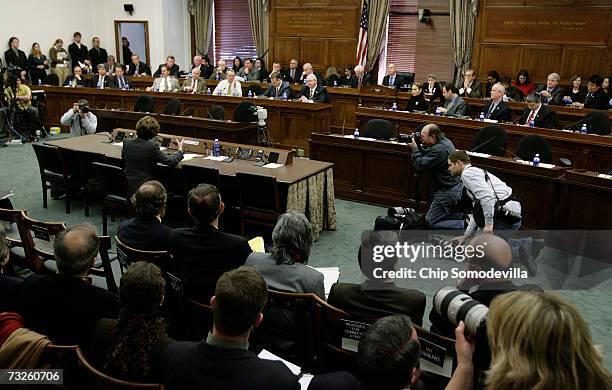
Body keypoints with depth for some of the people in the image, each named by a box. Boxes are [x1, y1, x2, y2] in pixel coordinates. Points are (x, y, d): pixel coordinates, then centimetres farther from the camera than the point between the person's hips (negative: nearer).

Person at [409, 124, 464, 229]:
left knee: (431, 221, -2)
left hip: (448, 192, -10)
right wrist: (419, 148, 1)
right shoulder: (444, 140, 7)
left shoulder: (439, 149, -25)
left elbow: (420, 166, -25)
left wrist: (415, 149, -13)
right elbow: (427, 156, 17)